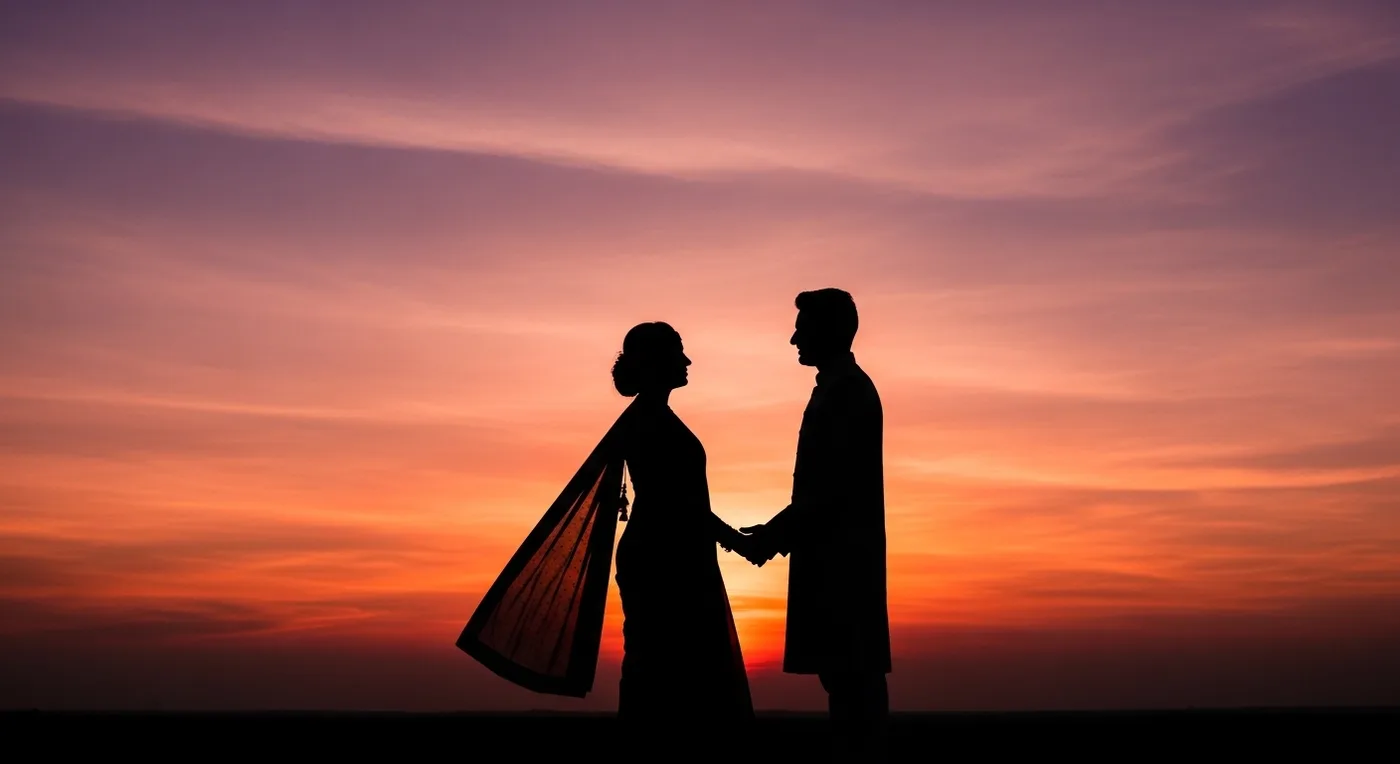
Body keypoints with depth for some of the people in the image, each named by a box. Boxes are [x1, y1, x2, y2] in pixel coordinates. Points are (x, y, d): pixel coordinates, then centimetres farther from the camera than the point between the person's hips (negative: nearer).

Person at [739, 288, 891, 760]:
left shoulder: (847, 391, -12)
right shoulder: (841, 388, 18)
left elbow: (834, 484, -19)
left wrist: (776, 534, -14)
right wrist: (779, 531, 16)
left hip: (840, 553, -10)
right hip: (837, 552, 10)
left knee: (850, 670, -8)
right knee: (848, 670, 10)